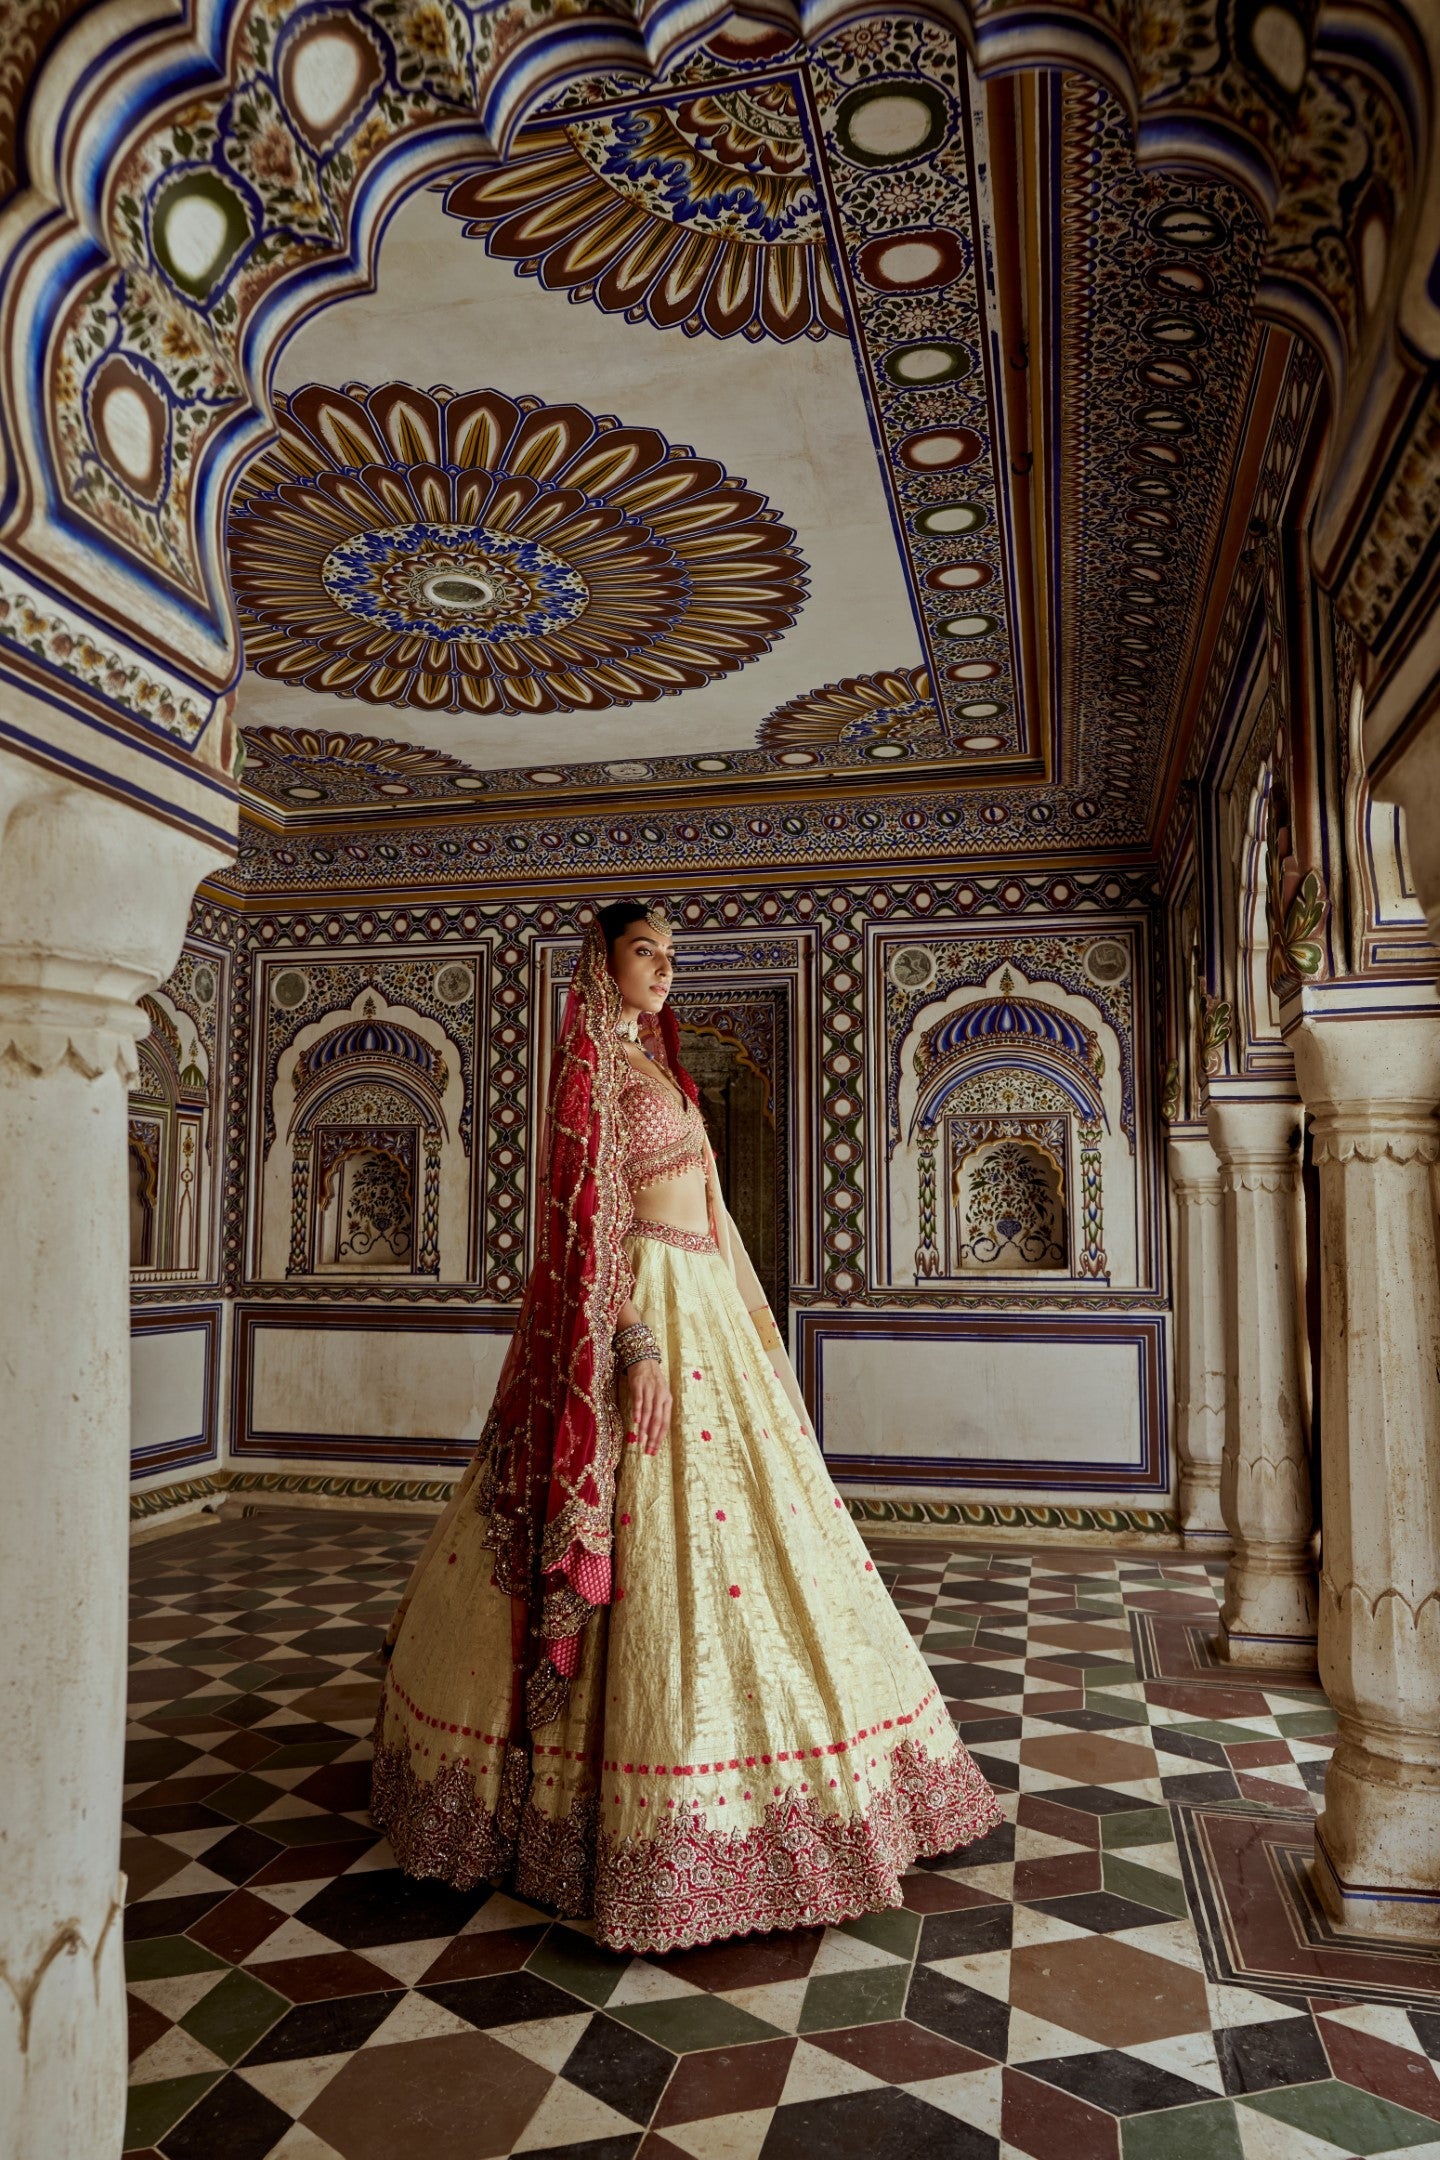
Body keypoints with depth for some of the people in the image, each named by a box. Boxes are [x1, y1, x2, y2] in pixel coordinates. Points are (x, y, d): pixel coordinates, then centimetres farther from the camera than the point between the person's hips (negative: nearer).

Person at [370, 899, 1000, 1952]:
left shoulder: (660, 1066, 20)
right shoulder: (593, 1062, -6)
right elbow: (592, 1211, -15)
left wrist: (750, 1327, 20)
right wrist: (634, 1342, -23)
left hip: (707, 1311, 9)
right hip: (646, 1309, -9)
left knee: (745, 1522, 12)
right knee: (667, 1537, -8)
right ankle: (669, 1831, 4)